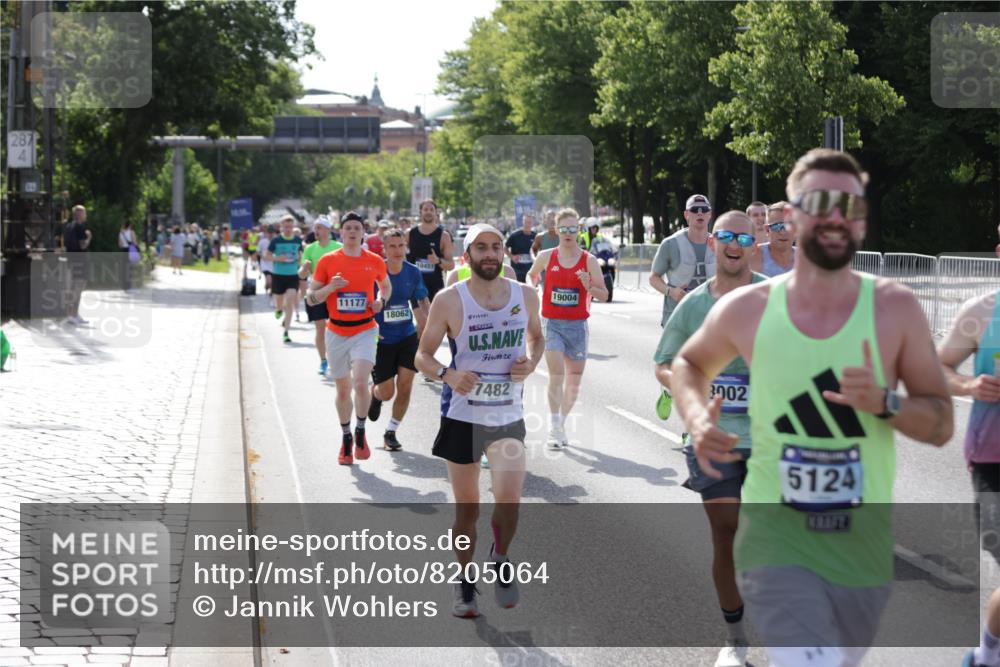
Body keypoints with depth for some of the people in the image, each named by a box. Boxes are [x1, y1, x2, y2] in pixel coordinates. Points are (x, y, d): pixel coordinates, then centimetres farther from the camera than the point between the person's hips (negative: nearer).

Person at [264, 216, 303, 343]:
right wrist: (278, 258, -19)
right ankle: (279, 309, 50)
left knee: (290, 302, -13)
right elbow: (266, 255, -3)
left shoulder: (298, 240, 0)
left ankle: (286, 332, -5)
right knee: (279, 303, 10)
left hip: (293, 275, 0)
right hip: (278, 275, 0)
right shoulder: (276, 240, -7)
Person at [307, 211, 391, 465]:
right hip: (336, 333, 1)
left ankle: (360, 433, 2)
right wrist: (330, 287, -17)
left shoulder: (375, 261, 1)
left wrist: (381, 301, 0)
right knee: (342, 389, 10)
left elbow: (386, 286, 21)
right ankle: (346, 438, 30)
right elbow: (310, 298, 1)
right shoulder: (327, 261, -1)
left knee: (360, 383, -20)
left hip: (364, 331, -1)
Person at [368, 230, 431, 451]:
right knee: (387, 392, 1)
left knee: (405, 388, -5)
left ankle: (391, 432, 14)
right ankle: (374, 392, 40)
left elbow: (423, 300, 14)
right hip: (381, 339, -3)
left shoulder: (413, 272, -2)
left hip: (407, 337, 3)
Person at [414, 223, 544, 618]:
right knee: (467, 508, 8)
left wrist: (532, 362, -4)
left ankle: (501, 558, 14)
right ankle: (465, 584, 28)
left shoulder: (525, 296, 0)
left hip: (509, 416, 1)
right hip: (462, 416, -1)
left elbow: (536, 336, 18)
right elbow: (423, 355, -1)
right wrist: (447, 375, -22)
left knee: (509, 502, -17)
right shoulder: (449, 301, -7)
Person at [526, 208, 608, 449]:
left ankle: (562, 422, 28)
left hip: (577, 325, 1)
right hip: (552, 323, -1)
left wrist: (589, 287, -18)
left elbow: (604, 295, 0)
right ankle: (554, 428, -14)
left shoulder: (589, 260, -1)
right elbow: (531, 276, 23)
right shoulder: (546, 257, 2)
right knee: (557, 373, -16)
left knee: (574, 379, 9)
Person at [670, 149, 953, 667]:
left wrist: (884, 403, -21)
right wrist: (697, 419, -3)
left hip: (864, 545, 2)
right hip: (775, 538, -2)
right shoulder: (746, 310, -2)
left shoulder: (895, 309, -4)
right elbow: (689, 363, 18)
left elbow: (941, 425, -1)